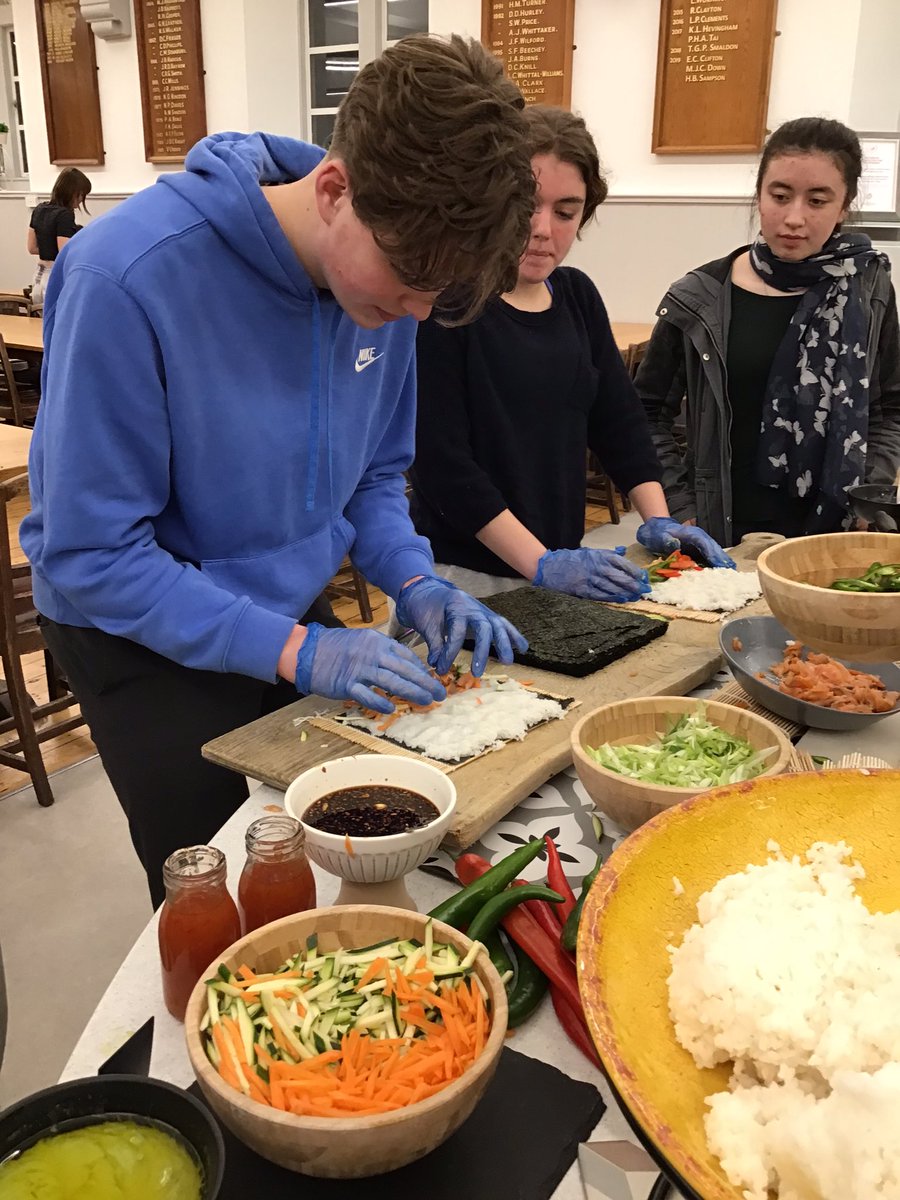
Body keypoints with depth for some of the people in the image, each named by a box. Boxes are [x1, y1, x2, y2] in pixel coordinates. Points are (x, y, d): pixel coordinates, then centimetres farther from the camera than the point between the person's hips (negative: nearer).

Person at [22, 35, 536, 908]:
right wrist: (296, 652, -27)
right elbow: (89, 553, -24)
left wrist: (414, 583, -11)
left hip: (302, 615, 5)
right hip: (147, 636, -5)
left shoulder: (384, 273, -10)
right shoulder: (130, 276, -29)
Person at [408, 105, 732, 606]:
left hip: (559, 565, 6)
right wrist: (541, 563, -22)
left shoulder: (577, 295, 6)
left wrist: (659, 520, -1)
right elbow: (440, 458, -20)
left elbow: (620, 418, 11)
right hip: (462, 577, -6)